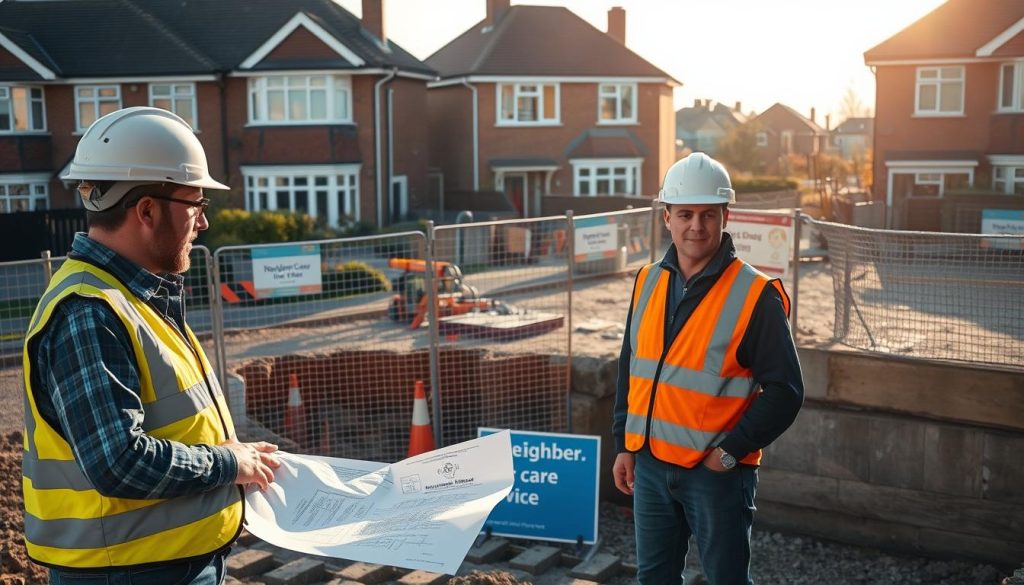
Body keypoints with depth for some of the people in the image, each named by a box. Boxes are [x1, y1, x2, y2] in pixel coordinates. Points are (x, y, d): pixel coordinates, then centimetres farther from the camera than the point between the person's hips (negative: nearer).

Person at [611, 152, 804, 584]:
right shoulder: (648, 282, 5)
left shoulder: (755, 295, -12)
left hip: (717, 473, -5)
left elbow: (785, 390, -12)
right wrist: (624, 444, 11)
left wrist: (731, 451, -15)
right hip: (649, 466, 5)